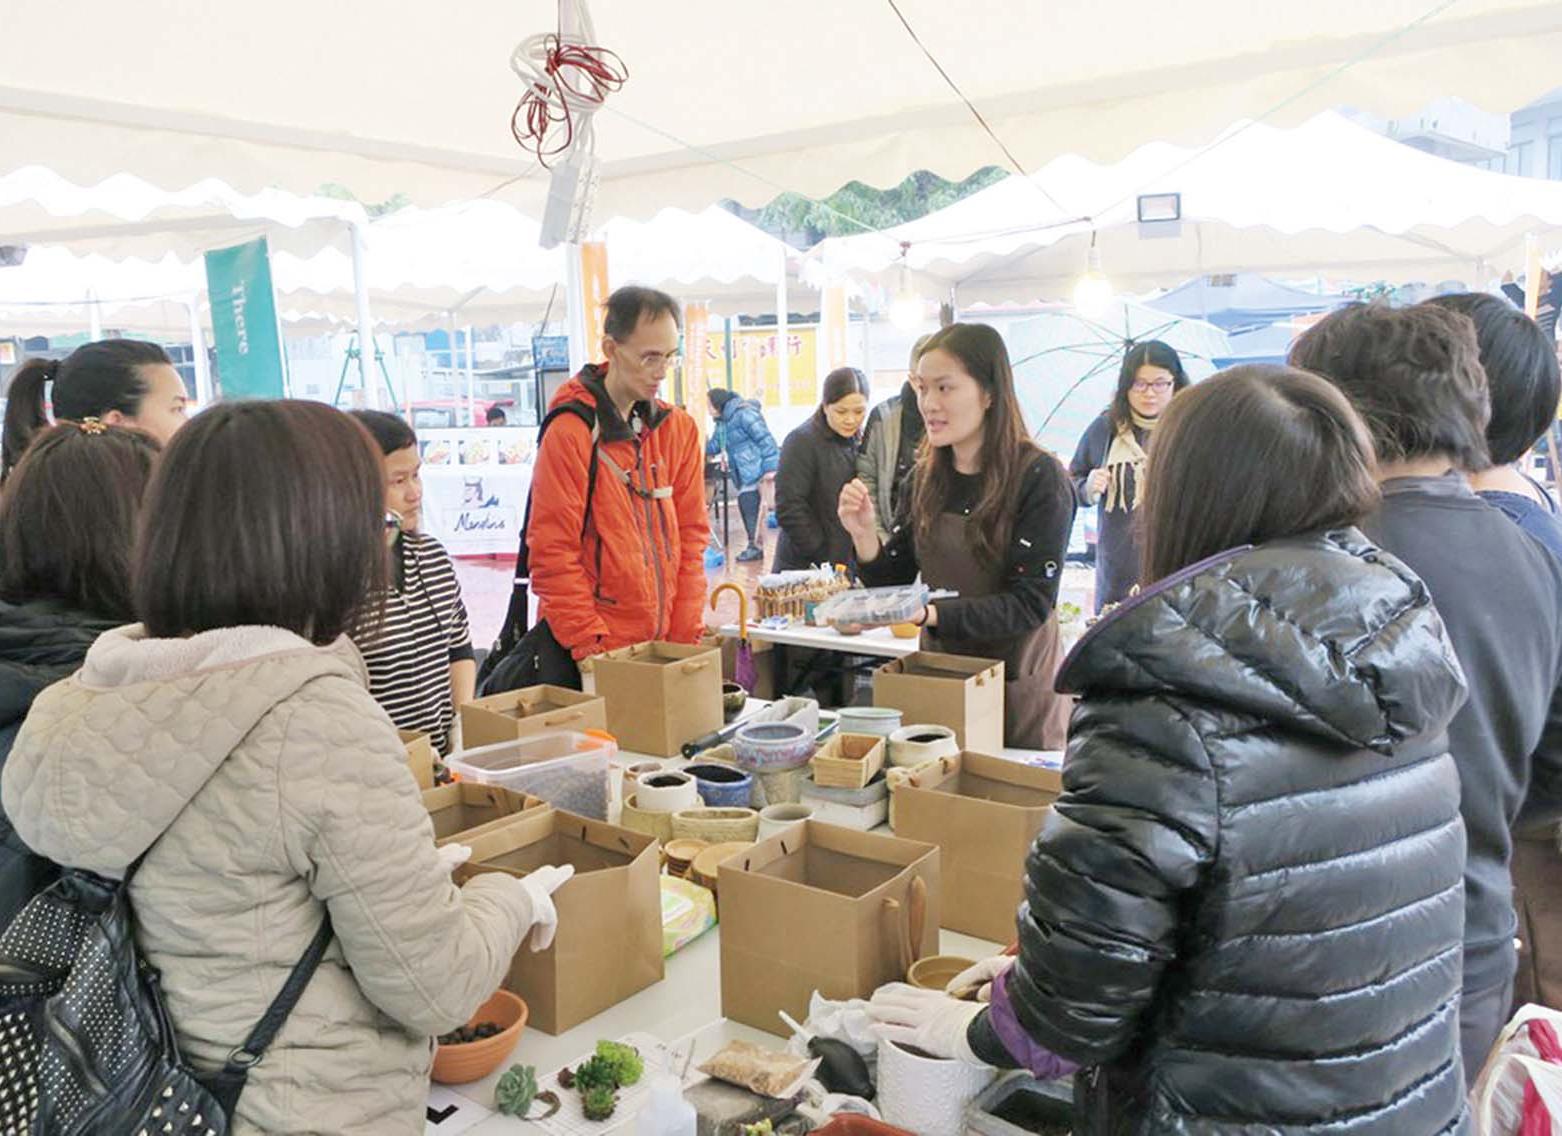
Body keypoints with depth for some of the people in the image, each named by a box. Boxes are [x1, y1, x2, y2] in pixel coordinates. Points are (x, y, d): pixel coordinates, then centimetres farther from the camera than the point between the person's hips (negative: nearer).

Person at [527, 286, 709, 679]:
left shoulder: (679, 429, 5)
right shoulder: (570, 432, -12)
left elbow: (690, 535, 6)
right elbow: (553, 554, -13)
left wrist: (687, 634, -1)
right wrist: (591, 644, -16)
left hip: (661, 646, 5)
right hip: (584, 652, -5)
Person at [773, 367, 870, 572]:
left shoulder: (859, 442, 9)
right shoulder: (802, 441, -9)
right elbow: (789, 509, -15)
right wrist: (827, 560, -15)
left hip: (850, 566, 5)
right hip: (805, 567, -5)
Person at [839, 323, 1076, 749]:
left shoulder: (1039, 478, -15)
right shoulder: (927, 476, 1)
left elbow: (1030, 603, -19)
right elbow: (894, 581, 3)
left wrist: (928, 614, -30)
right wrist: (865, 536, -16)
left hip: (1019, 687, -4)